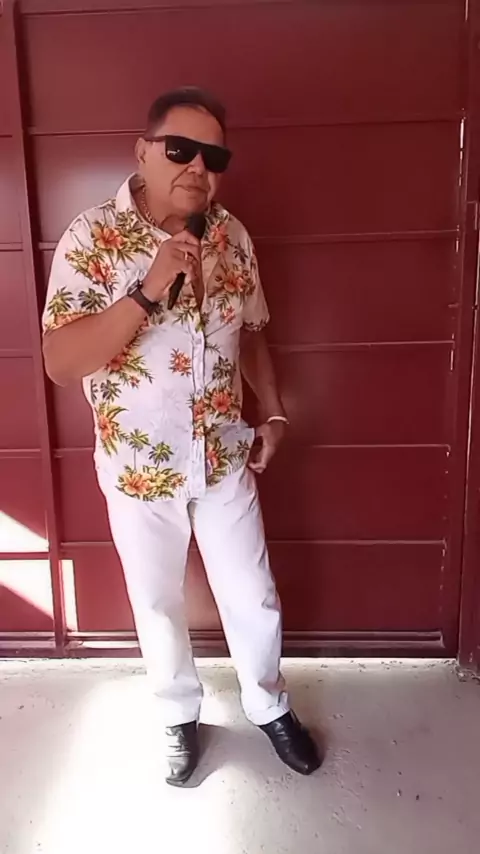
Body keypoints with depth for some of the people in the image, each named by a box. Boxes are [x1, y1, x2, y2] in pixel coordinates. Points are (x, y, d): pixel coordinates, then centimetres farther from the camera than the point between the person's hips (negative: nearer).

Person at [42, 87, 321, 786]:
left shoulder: (232, 236, -1)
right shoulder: (92, 238, -14)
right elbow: (60, 363, -22)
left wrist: (273, 415, 6)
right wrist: (149, 289, -30)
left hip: (223, 459, 3)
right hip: (138, 467, -2)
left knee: (253, 598, 16)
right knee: (157, 604, 17)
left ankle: (268, 706, 44)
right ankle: (180, 715, 45)